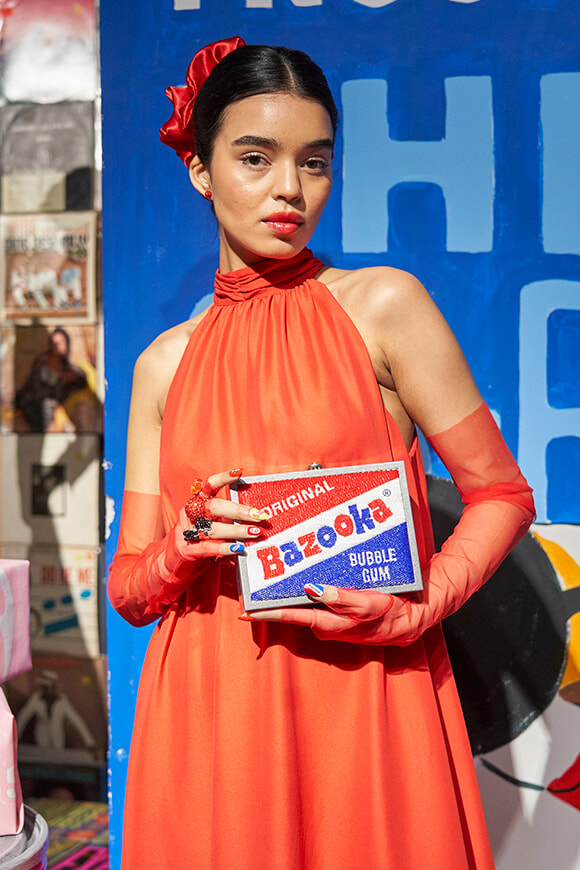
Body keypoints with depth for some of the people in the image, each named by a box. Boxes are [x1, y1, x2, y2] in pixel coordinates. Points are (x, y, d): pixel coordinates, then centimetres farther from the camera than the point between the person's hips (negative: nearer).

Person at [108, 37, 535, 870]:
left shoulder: (385, 306, -2)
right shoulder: (164, 364, 8)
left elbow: (502, 495, 1)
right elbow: (128, 588, 9)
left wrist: (416, 612, -14)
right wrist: (183, 548, -12)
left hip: (362, 699, -2)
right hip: (206, 715, 3)